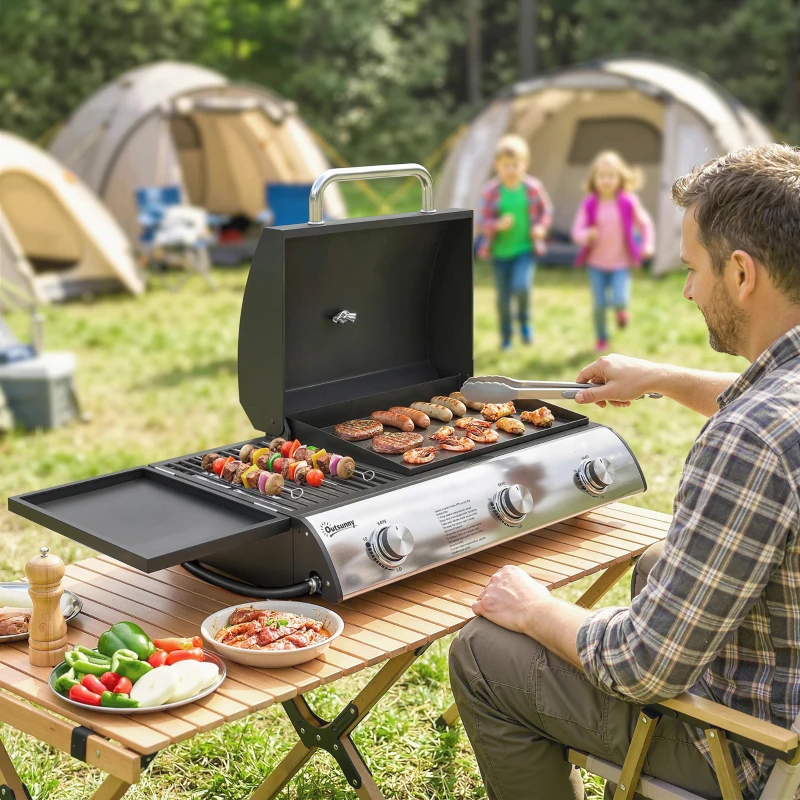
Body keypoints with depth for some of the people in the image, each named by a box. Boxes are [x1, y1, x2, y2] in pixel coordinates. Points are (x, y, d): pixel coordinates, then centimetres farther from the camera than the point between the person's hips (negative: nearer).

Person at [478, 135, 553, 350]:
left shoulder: (533, 187, -6)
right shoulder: (491, 191, -9)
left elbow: (546, 210, 9)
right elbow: (482, 222, -6)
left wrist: (541, 227, -10)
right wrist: (498, 225, -25)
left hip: (525, 249, -1)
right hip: (500, 252, 1)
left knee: (522, 286, -23)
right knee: (503, 298, 7)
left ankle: (525, 320, 7)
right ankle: (506, 338, 27)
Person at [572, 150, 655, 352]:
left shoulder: (628, 202, -8)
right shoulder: (589, 204, -9)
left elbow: (644, 223, 6)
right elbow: (577, 231, -9)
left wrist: (647, 244, -5)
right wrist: (587, 235, -30)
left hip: (621, 262, -1)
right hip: (597, 262, 1)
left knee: (619, 300, -17)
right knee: (599, 305, 3)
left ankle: (622, 309, 22)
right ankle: (602, 339, 27)